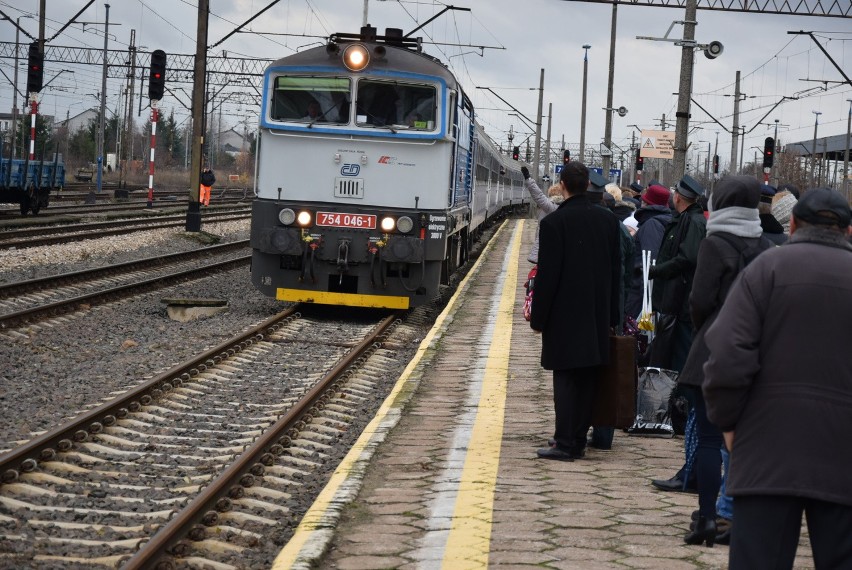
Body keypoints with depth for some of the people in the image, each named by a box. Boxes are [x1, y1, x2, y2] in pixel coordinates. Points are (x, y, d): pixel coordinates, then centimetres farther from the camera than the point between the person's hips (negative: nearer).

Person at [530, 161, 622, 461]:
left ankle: (565, 444, -5)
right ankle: (579, 440, 16)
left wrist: (538, 318, -6)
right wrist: (611, 316, 15)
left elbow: (547, 275, -13)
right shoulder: (608, 220, 5)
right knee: (587, 379, 10)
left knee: (565, 379, -3)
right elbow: (616, 270, 9)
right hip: (597, 315, 5)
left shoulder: (553, 222, -12)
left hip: (564, 315, -5)